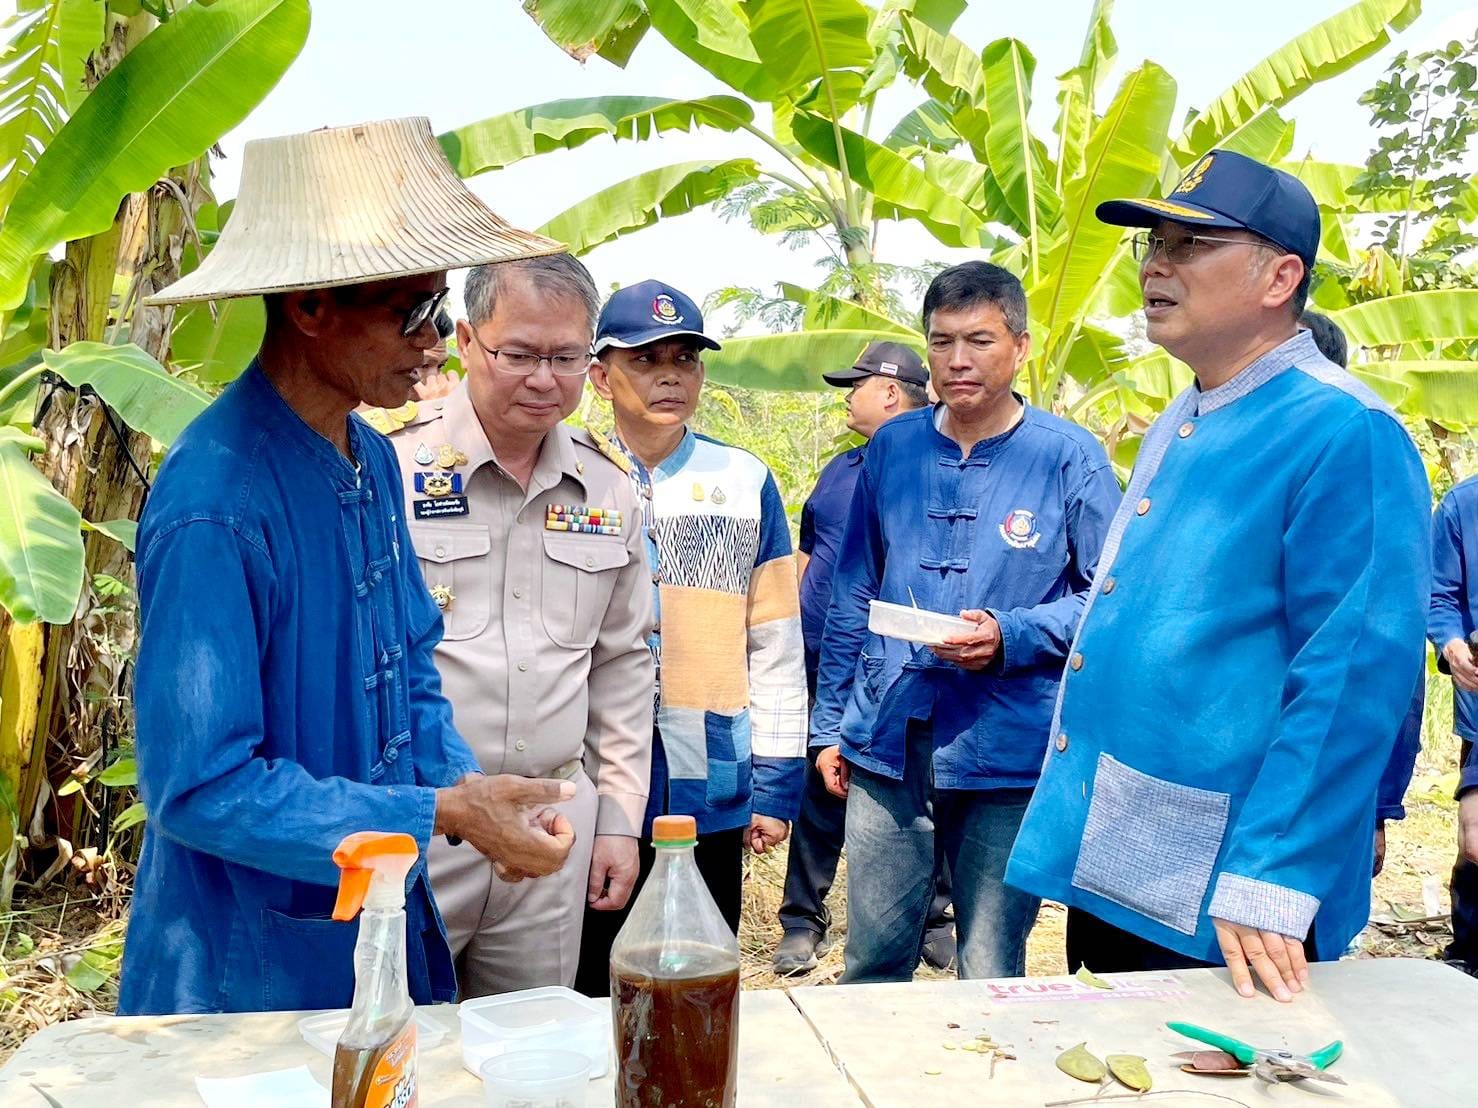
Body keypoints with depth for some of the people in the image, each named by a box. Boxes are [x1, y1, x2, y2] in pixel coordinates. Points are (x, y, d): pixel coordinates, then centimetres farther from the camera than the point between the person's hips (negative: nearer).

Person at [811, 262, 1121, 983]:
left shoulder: (1068, 456, -2)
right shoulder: (892, 448, 8)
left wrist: (1010, 637, -17)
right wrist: (829, 725, 13)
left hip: (1008, 753, -3)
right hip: (886, 742, 3)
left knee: (992, 979, 10)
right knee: (872, 964, 12)